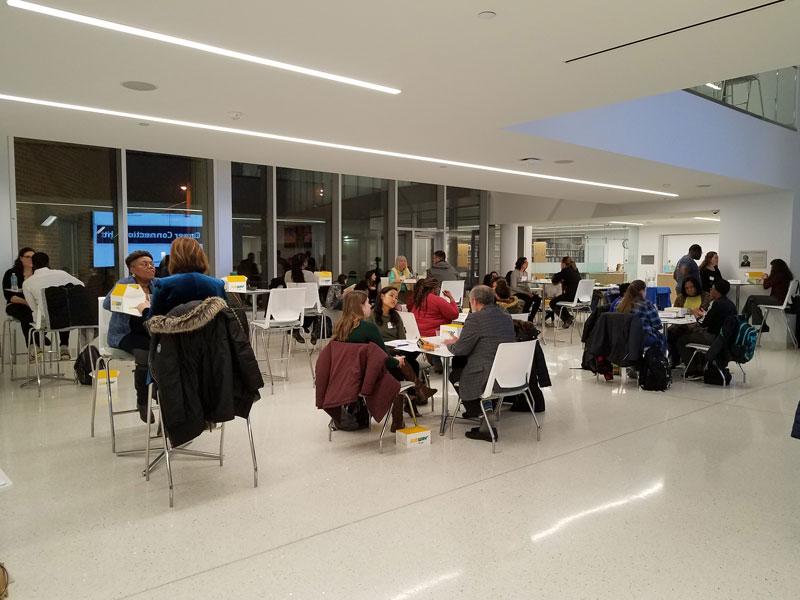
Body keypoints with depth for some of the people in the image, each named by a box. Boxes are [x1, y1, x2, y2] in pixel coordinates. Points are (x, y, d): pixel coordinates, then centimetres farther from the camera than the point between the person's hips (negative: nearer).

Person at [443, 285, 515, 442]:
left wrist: (450, 343, 15)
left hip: (489, 376, -8)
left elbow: (460, 349, -9)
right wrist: (458, 341, 26)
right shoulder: (506, 317, 11)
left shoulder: (475, 319, -13)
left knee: (455, 372, 17)